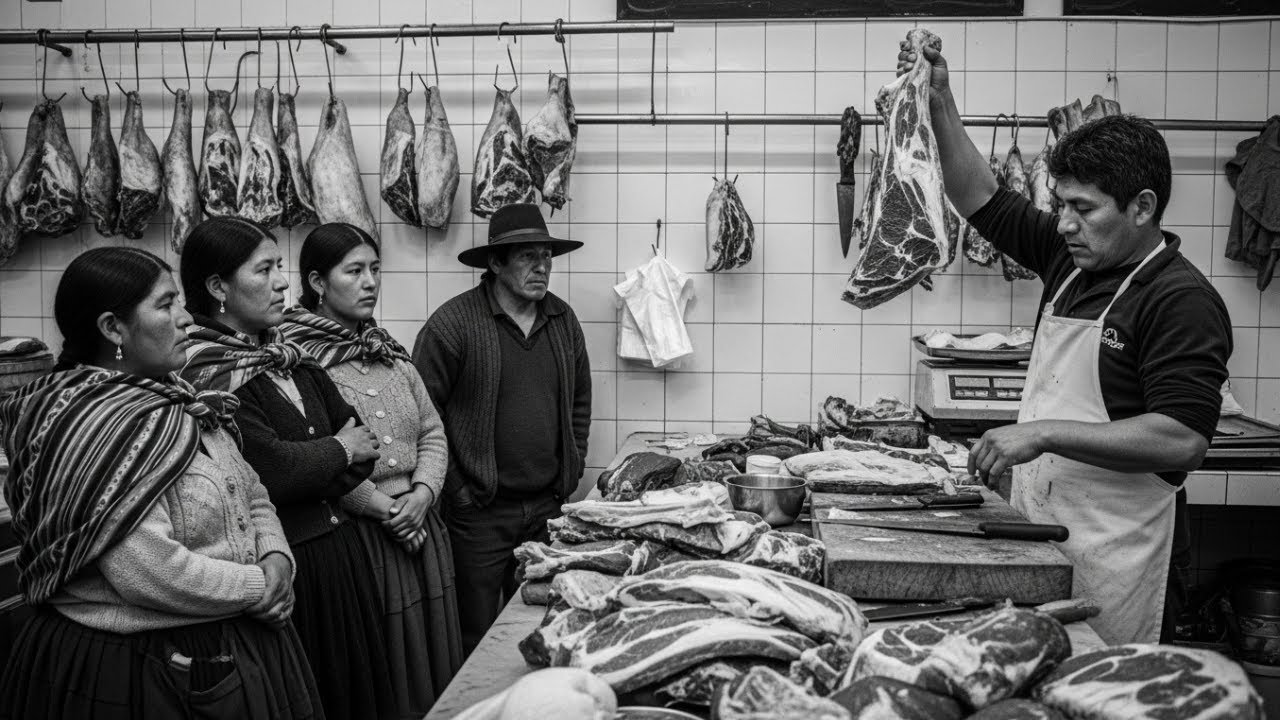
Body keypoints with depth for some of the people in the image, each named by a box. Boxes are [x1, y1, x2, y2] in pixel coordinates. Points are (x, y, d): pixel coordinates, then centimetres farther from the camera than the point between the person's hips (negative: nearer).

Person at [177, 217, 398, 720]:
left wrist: (312, 480, -11)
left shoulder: (290, 360, 10)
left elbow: (362, 440, 6)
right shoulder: (205, 373, -14)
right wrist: (337, 451, -5)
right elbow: (272, 467, -22)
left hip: (340, 549, 7)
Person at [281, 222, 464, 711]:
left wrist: (422, 494, -4)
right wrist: (383, 510, -14)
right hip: (354, 533, -6)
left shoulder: (390, 353, 14)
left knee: (431, 652, 12)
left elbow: (432, 432, 13)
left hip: (418, 522, 6)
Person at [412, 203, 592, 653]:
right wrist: (455, 488, -10)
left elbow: (580, 400, 18)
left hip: (548, 506, 5)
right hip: (479, 510, -5)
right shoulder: (453, 323, -12)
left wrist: (570, 473, 12)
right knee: (476, 640, 5)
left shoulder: (563, 319, 8)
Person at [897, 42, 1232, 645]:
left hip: (1114, 557, -7)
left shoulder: (1183, 301, -14)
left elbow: (1182, 441, -23)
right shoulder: (1070, 260, 8)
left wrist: (1043, 433, -23)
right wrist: (940, 104, 5)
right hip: (1039, 535, 7)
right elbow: (981, 199, 14)